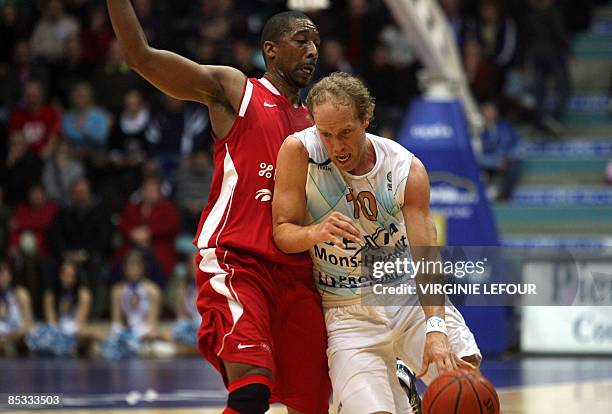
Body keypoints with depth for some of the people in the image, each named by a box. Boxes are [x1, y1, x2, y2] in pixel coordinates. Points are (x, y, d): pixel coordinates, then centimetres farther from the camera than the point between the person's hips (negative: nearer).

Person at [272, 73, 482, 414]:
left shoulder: (406, 169, -13)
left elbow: (425, 258, -18)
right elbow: (282, 233, -10)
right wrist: (317, 233, -34)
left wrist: (435, 329, -32)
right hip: (350, 312, -2)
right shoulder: (298, 152, -15)